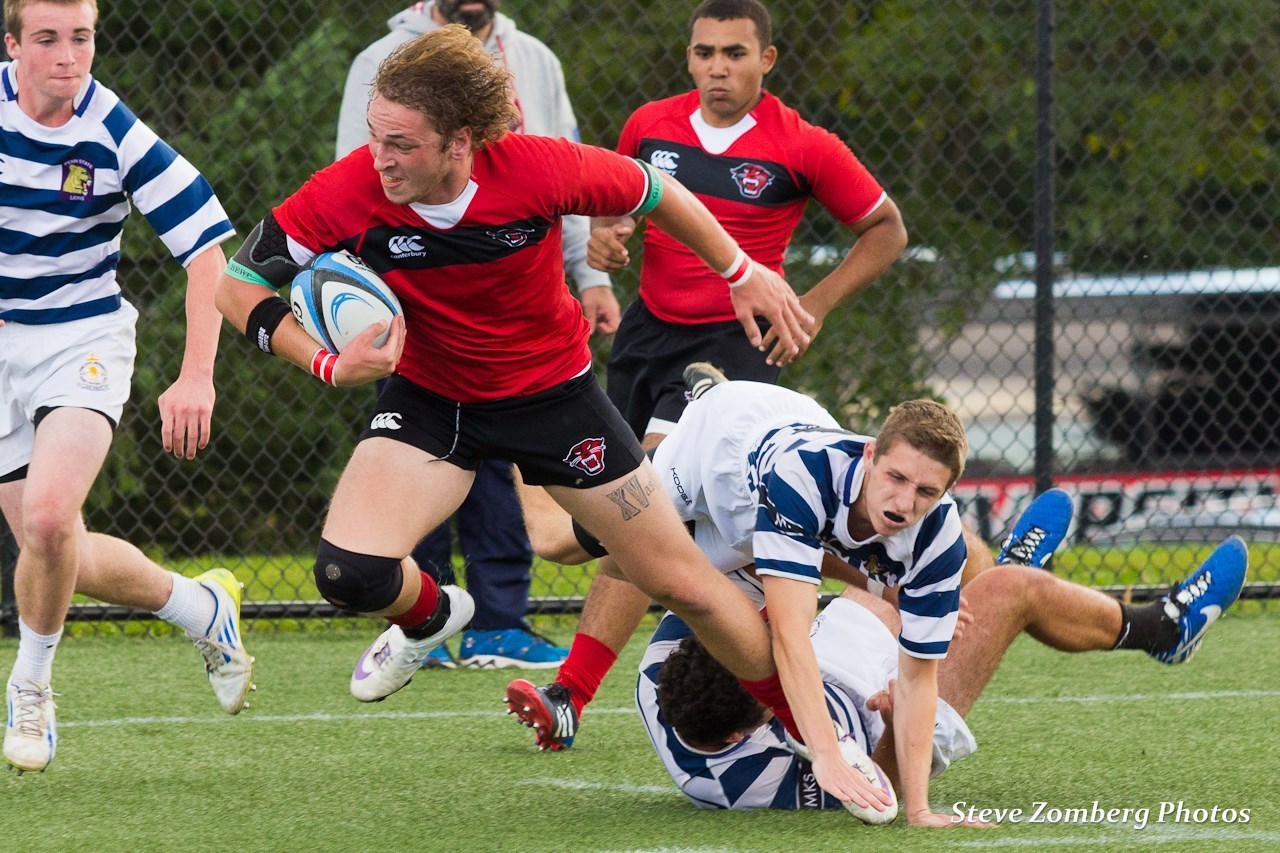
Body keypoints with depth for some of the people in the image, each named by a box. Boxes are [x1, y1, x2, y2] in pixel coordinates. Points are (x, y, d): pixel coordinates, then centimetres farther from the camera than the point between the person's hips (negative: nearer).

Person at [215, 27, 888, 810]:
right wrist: (329, 364, -31)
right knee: (350, 573, -22)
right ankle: (428, 615, 16)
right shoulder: (352, 193, -27)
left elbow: (653, 193, -8)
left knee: (683, 580, 3)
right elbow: (239, 285, -17)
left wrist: (744, 275, 3)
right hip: (430, 397, 1)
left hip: (553, 389, -1)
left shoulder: (540, 170, -29)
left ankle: (820, 736, 21)